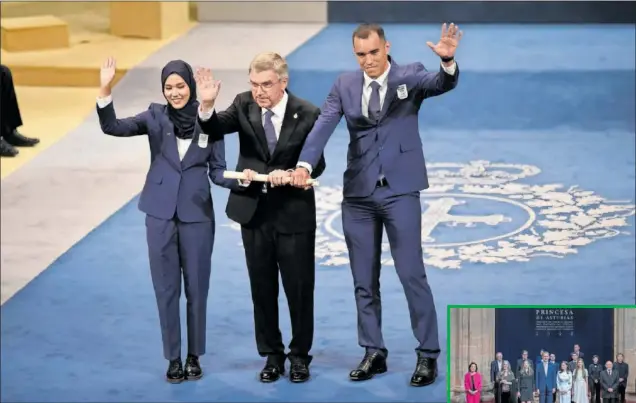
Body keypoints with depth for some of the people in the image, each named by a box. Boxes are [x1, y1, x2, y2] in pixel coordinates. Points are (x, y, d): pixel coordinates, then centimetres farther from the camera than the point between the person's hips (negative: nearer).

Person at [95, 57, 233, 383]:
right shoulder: (156, 116, -2)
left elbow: (217, 171, 1)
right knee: (166, 289, 7)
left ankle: (194, 356, 22)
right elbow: (112, 127, -14)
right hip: (161, 214, 0)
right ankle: (173, 358, 18)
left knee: (196, 288, 8)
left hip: (197, 215, 0)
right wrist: (105, 91, -29)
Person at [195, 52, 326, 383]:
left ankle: (300, 355, 22)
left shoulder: (307, 114, -11)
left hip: (294, 213, -2)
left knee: (299, 288, 6)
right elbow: (215, 128, -19)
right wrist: (207, 106, -40)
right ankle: (272, 355, 24)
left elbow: (317, 164, -8)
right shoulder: (244, 105, -4)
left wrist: (289, 175, -27)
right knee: (262, 289, 11)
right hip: (254, 211, 3)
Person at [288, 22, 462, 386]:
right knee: (364, 280, 9)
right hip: (359, 193, 4)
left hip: (400, 190, -4)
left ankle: (428, 355, 5)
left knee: (412, 273, -4)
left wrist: (449, 61, -44)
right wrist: (305, 164, -23)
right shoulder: (345, 85, 5)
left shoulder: (410, 76, -2)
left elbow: (443, 84, -21)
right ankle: (374, 353, 20)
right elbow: (323, 126, -7)